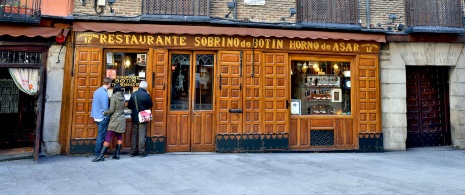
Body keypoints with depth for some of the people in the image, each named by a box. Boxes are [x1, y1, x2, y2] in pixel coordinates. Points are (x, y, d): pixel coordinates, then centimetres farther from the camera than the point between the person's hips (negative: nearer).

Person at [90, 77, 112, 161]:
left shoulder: (97, 91, 7)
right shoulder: (104, 93, -21)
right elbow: (105, 108, -21)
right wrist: (108, 116, -5)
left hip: (97, 116, 9)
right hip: (103, 117, -9)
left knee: (101, 135, 19)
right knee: (101, 136, -1)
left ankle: (100, 152, 27)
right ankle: (97, 155, 5)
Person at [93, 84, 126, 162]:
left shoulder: (113, 97, -10)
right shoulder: (122, 97, 7)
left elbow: (111, 110, -13)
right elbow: (122, 108, 9)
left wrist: (105, 113, 1)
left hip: (115, 120, -6)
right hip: (122, 119, 6)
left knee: (108, 138, -6)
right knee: (119, 137, 11)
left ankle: (101, 156, -7)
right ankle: (117, 154, 14)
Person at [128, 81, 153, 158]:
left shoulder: (133, 94, 0)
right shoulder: (146, 95, -15)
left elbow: (129, 106, 5)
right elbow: (150, 105, -5)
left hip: (134, 117, 4)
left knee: (134, 134, 12)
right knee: (142, 135, 2)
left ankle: (133, 152, 18)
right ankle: (141, 152, 6)